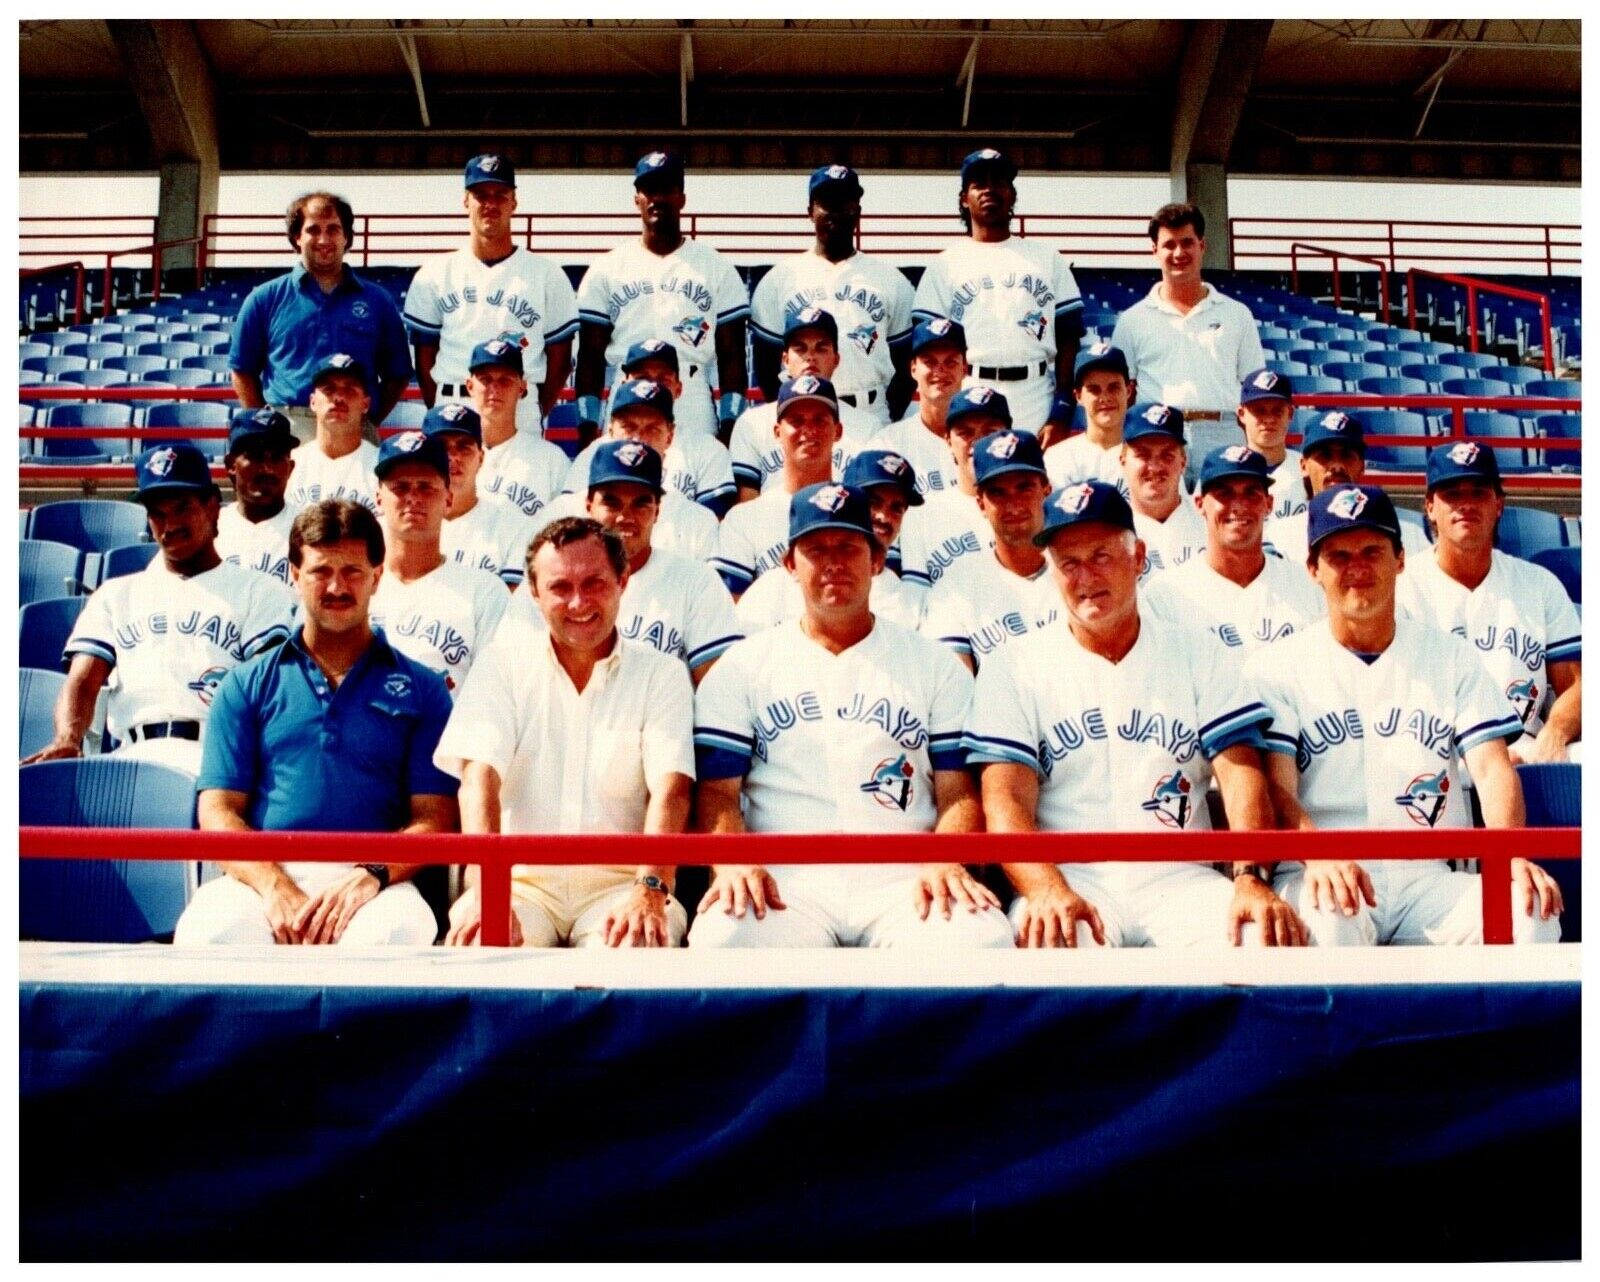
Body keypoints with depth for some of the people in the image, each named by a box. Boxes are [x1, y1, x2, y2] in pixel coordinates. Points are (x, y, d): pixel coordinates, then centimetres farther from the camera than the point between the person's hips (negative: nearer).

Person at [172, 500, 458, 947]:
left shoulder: (421, 689, 15)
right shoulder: (246, 686, 19)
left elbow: (434, 818, 7)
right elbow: (218, 810, 9)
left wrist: (369, 876, -15)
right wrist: (275, 887, -12)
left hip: (374, 881, -1)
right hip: (263, 873, 1)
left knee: (394, 932, -37)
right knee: (209, 931, -34)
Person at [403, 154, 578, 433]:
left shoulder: (547, 275, 7)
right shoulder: (434, 274, 10)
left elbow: (560, 358, 7)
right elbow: (424, 356, 11)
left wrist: (536, 414, 0)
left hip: (520, 413, -1)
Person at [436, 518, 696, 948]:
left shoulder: (661, 674, 6)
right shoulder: (503, 662, 8)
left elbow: (670, 789, -8)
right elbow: (480, 778, -6)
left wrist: (650, 892, -26)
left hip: (620, 881, -1)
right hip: (521, 879, 1)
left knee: (638, 943, -33)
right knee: (472, 940, -30)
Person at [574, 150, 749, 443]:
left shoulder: (717, 268, 9)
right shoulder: (606, 270, 10)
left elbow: (732, 358, 7)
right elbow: (590, 358, 9)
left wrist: (729, 429, -2)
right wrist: (588, 428, 0)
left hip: (697, 429, 0)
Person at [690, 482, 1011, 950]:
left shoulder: (935, 666, 16)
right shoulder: (743, 667, 15)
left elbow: (958, 792, 9)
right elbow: (717, 789, 8)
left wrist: (945, 863, -12)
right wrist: (732, 863, -13)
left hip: (902, 877, 1)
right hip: (784, 882, 0)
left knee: (983, 939, -33)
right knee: (720, 939, -35)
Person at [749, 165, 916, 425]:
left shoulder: (891, 280, 11)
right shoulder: (779, 278, 9)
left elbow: (905, 364, 10)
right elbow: (765, 361, 9)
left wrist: (893, 423, -2)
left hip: (871, 415, 1)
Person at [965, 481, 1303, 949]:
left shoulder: (1200, 656, 13)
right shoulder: (1014, 668, 8)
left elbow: (1241, 774, 2)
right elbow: (1005, 799, -4)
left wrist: (1251, 879, -18)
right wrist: (1047, 891, -24)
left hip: (1179, 879, 3)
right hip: (1068, 878, -2)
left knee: (1268, 938, -27)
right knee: (1052, 943, -37)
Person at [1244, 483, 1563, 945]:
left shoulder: (1453, 658, 16)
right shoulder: (1276, 665, 8)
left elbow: (1491, 766, 4)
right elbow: (1276, 785, -4)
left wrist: (1510, 856, -18)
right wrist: (1319, 856, -27)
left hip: (1428, 880, 3)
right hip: (1316, 877, -3)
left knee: (1533, 915, -26)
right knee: (1327, 924, -38)